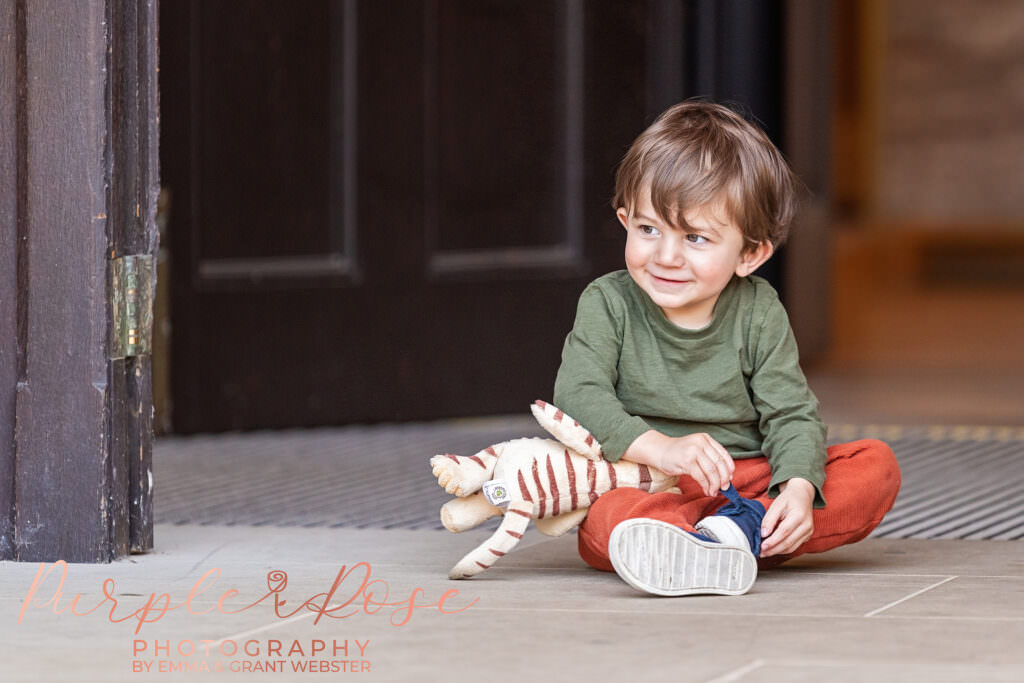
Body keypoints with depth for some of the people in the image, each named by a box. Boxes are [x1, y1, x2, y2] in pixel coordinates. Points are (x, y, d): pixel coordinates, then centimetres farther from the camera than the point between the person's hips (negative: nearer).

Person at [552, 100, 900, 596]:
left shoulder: (758, 312, 2)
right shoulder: (608, 304, -1)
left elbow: (791, 415, -2)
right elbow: (578, 396, -13)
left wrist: (798, 486, -25)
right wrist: (658, 448, -31)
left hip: (754, 483, 3)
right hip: (642, 484, -3)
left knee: (877, 465, -16)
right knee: (602, 520, -37)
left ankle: (744, 527, -34)